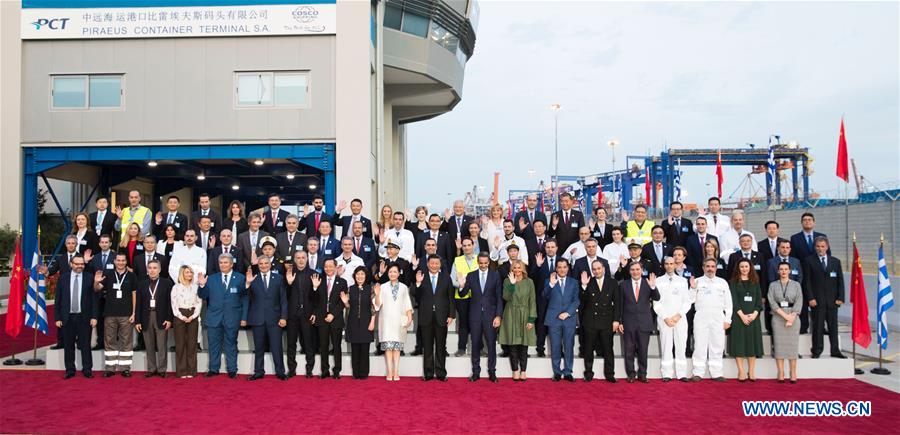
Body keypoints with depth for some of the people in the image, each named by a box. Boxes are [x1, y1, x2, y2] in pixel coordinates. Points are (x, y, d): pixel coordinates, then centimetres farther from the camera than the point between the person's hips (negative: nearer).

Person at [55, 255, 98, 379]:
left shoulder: (90, 278, 0)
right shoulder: (63, 279, 5)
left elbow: (94, 298, -1)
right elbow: (57, 300, 5)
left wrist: (94, 316, -6)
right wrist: (57, 318, 0)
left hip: (84, 317, -1)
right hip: (67, 317, 1)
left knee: (85, 345, 3)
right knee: (68, 345, 7)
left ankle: (87, 370, 12)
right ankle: (70, 370, 18)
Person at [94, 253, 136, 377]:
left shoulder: (131, 276, 4)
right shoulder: (108, 275, 6)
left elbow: (134, 295, 5)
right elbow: (97, 289, 1)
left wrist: (133, 313, -1)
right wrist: (96, 282, -22)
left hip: (126, 315, -1)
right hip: (110, 314, 1)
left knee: (126, 342, 1)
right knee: (110, 341, 5)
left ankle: (125, 368, 6)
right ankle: (110, 368, 12)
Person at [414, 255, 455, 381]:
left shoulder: (446, 278, 5)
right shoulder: (421, 277, 3)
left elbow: (451, 298, 5)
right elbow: (417, 297, -1)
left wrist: (451, 315, -1)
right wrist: (418, 283, -15)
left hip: (441, 317, 0)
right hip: (426, 317, 0)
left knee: (441, 347, 6)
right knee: (428, 347, 6)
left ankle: (441, 373, 13)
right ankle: (428, 373, 14)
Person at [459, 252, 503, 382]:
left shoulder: (495, 276, 1)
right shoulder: (471, 275, 4)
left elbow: (499, 298, 1)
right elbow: (462, 295, 3)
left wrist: (498, 316, -6)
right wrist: (462, 286, -18)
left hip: (490, 314, -1)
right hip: (475, 314, 1)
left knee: (491, 344, 1)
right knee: (475, 344, 6)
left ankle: (492, 373, 10)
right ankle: (475, 372, 16)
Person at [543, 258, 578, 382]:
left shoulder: (574, 282, 10)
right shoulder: (549, 281, 5)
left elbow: (576, 301, 4)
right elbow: (545, 296, -11)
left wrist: (567, 313, -8)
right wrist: (551, 284, -26)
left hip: (569, 319, 1)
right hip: (554, 319, -1)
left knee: (569, 347, 2)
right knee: (555, 347, 3)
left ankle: (567, 372, 11)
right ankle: (557, 372, 12)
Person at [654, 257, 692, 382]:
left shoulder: (683, 281, 11)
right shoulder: (658, 281, 6)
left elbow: (687, 301, 6)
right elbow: (656, 302, 2)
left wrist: (678, 315, -7)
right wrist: (665, 318, -7)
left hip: (680, 318, 1)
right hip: (664, 318, -1)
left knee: (681, 346, 0)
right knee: (666, 346, -2)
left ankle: (681, 374, 4)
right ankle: (667, 374, 2)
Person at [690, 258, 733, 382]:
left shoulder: (722, 282, 11)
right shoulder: (697, 281, 6)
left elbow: (728, 303, 10)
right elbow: (691, 300, 3)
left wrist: (728, 320, 3)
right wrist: (693, 288, -12)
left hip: (718, 318, 2)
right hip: (701, 317, -2)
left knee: (717, 346, 4)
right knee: (700, 345, -1)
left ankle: (716, 373, 10)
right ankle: (698, 373, 3)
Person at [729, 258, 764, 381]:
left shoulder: (755, 282, 12)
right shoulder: (734, 282, 4)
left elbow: (759, 299, 6)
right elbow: (733, 299, -4)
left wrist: (754, 313, -9)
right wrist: (742, 315, -13)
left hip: (753, 316, 3)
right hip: (738, 316, -2)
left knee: (753, 341, 1)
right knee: (739, 341, -4)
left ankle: (751, 371, 7)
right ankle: (741, 371, 0)